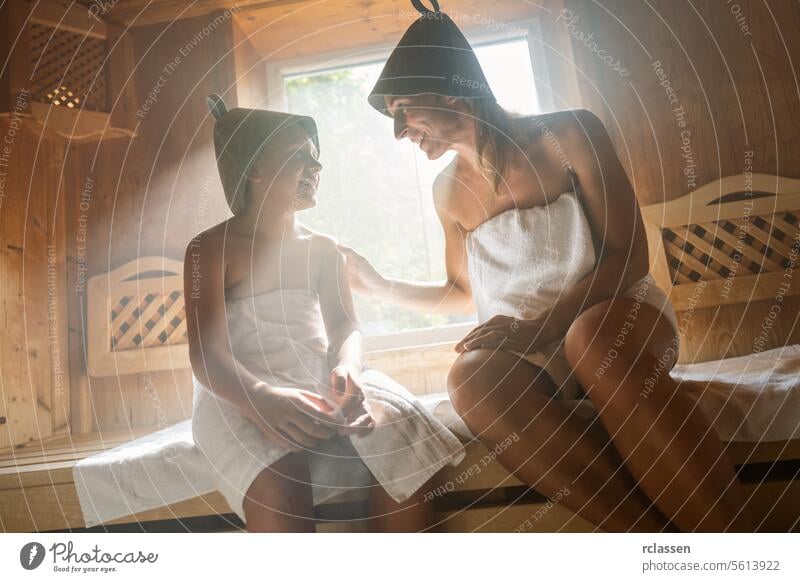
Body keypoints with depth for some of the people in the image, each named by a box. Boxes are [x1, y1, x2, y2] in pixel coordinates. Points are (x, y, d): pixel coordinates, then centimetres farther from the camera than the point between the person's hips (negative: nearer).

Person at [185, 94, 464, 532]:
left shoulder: (323, 250, 15)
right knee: (278, 481, -34)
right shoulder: (211, 249, 0)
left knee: (398, 430, -24)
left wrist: (346, 371, -23)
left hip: (321, 385, 4)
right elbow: (206, 354, -13)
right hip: (239, 395, -3)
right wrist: (262, 399, -35)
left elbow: (346, 329, 3)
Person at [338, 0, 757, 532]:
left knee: (595, 338, -39)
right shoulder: (450, 190, 10)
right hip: (524, 352, 3)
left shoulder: (569, 135, -3)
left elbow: (629, 257, -8)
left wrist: (537, 329, -21)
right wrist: (382, 286, 11)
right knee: (472, 377, -32)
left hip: (616, 310, -2)